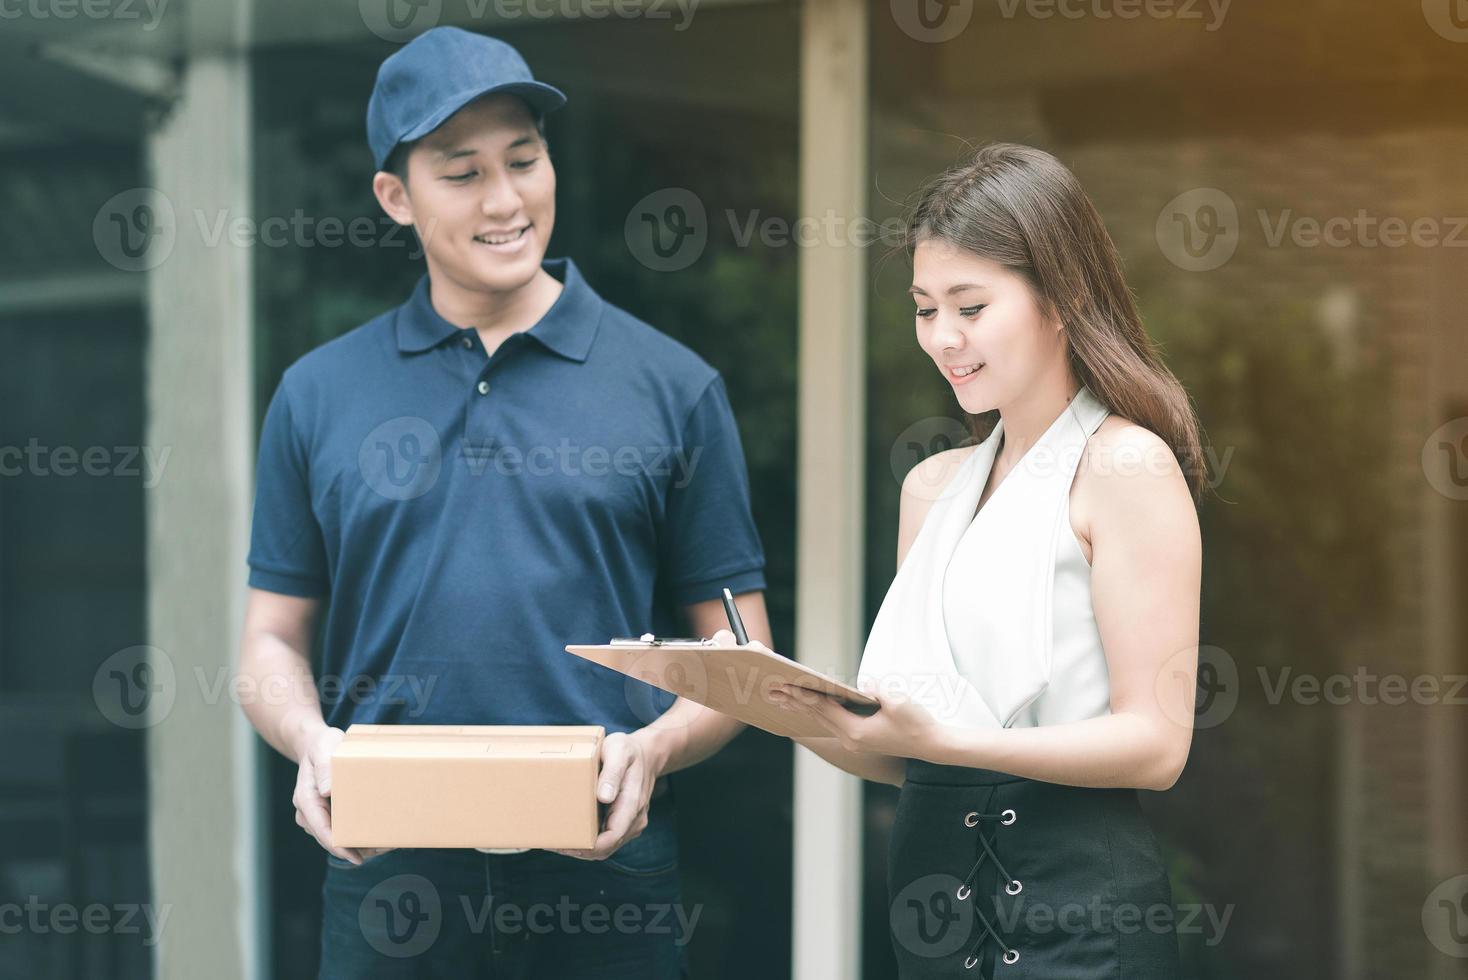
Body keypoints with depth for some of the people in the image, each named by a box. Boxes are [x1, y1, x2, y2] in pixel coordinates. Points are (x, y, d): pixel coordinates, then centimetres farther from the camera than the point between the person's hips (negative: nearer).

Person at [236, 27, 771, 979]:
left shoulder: (673, 387, 4)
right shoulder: (320, 395, 9)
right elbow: (274, 639, 12)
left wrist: (653, 749, -14)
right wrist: (311, 740, -9)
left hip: (606, 889, -1)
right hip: (386, 887, 1)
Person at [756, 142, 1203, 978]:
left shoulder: (1125, 465, -6)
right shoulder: (933, 489, 16)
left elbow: (1156, 740, -13)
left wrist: (950, 738, -22)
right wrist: (806, 715, -4)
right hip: (934, 895, 7)